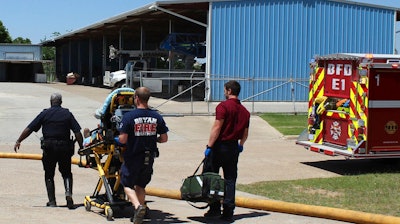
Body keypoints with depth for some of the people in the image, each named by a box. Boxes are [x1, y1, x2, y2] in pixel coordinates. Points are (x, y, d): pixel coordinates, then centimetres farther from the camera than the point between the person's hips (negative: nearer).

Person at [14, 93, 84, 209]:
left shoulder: (44, 114, 3)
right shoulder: (67, 114, 4)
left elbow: (29, 129, 0)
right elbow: (77, 132, -2)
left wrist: (18, 141, 8)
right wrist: (81, 147, 4)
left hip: (49, 148, 0)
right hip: (64, 148, 1)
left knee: (49, 175, 12)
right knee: (66, 173, 14)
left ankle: (52, 201, 10)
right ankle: (68, 192, -11)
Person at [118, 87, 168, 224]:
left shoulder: (129, 116, -14)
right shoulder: (157, 117, -2)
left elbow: (122, 139, -17)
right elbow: (164, 138, 1)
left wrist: (118, 138, 6)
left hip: (133, 157, -4)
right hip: (149, 158, 4)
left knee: (127, 185, 10)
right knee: (140, 186, 21)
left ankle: (138, 206, -13)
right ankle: (140, 211, 23)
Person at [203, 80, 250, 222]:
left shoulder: (223, 106, -10)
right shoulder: (244, 110, 9)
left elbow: (217, 128, -16)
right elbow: (245, 133, 14)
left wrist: (209, 146, -14)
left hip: (219, 146, -5)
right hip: (233, 148, 6)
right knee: (230, 180, 8)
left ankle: (215, 208, 6)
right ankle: (228, 212, 6)